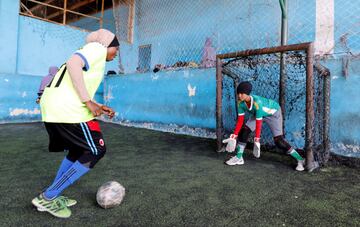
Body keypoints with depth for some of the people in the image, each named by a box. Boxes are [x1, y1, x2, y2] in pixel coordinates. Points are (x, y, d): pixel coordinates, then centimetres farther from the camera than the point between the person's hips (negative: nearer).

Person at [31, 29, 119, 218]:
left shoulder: (91, 54, 28)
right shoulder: (97, 48, 0)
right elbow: (73, 64, -20)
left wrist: (98, 107, 19)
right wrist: (89, 102, -19)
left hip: (51, 107, 10)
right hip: (67, 109, -10)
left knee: (78, 150, 21)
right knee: (96, 151, 0)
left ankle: (51, 197, 26)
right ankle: (47, 198, 5)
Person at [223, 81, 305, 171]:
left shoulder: (257, 102, -40)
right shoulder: (241, 103, -21)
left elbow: (258, 124, -36)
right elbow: (240, 121, -15)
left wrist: (257, 140, -34)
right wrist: (234, 135, -18)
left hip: (273, 113, -6)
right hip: (258, 113, 6)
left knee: (279, 141, -13)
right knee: (243, 132, -7)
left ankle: (300, 160, 3)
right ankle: (239, 158, 7)